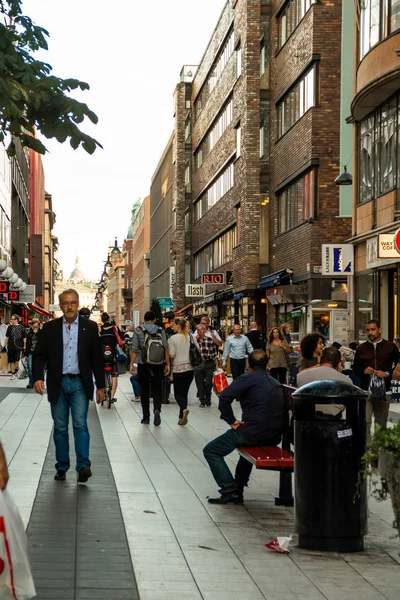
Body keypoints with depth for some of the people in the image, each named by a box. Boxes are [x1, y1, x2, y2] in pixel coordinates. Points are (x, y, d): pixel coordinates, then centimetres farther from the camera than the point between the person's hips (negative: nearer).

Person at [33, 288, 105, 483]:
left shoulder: (90, 327, 2)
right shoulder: (50, 328, 3)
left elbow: (97, 358, 5)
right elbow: (39, 355, 1)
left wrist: (100, 386, 4)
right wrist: (38, 377, -16)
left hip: (79, 383, -1)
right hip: (57, 384, 1)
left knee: (80, 424, -11)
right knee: (60, 428, 7)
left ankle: (83, 466, -16)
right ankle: (62, 467, 14)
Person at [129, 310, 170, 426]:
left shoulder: (138, 330, 0)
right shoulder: (161, 331, 4)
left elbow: (134, 349, -5)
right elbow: (166, 349, -1)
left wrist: (132, 364, -2)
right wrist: (167, 364, 3)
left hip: (143, 365, -1)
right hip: (158, 365, 1)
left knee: (144, 390, 9)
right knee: (157, 389, 9)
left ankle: (146, 417, 11)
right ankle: (157, 409, -16)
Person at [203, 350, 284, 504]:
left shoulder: (249, 378, -5)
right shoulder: (276, 383, 17)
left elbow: (225, 397, -19)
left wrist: (231, 420, -8)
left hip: (253, 433, -8)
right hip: (274, 437, 8)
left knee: (210, 451, 5)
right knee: (248, 443, 41)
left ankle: (230, 490, -7)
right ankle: (239, 487, 36)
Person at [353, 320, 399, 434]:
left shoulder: (391, 347, 6)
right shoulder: (361, 348, 11)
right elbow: (355, 368, 15)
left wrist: (387, 373, -11)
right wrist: (363, 371, -6)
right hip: (365, 390, 0)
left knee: (381, 423, 7)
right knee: (365, 421, -12)